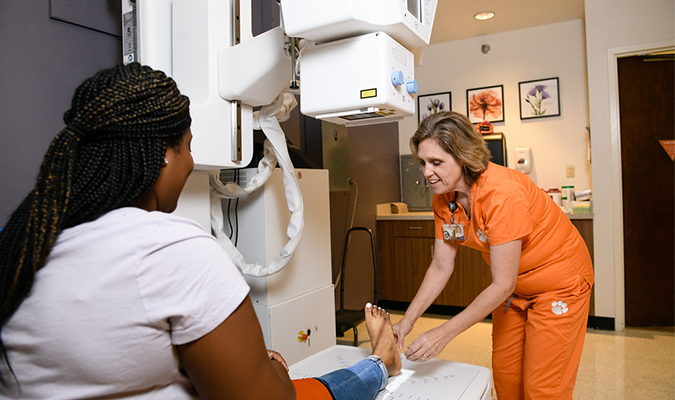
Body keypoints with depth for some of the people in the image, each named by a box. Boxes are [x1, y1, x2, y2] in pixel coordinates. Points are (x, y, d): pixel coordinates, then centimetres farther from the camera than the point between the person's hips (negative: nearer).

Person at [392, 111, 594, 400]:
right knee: (505, 376, 14)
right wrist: (407, 321, -13)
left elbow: (502, 285, -30)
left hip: (559, 282, -6)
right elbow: (441, 268, -5)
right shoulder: (444, 198, -12)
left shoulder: (502, 194, -34)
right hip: (514, 288, 6)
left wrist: (444, 333, -29)